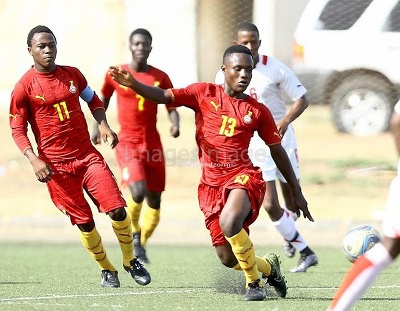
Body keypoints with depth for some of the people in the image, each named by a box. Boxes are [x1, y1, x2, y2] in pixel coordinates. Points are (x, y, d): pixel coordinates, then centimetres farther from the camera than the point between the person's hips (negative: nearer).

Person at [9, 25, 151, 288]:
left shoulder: (72, 75, 6)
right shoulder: (24, 87, -6)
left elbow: (93, 100, 22)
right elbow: (18, 130, -4)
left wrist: (104, 126, 3)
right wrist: (34, 160, -17)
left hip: (88, 156, 3)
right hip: (56, 165, -3)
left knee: (117, 209, -9)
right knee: (84, 222, 0)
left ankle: (130, 261, 12)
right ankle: (107, 270, 21)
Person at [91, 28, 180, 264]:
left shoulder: (160, 77, 3)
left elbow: (171, 106, 6)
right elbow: (103, 101, 14)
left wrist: (175, 124, -15)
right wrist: (97, 126, 2)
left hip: (153, 143, 3)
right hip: (128, 142, -3)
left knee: (154, 200, 5)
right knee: (138, 191, -24)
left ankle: (142, 244, 26)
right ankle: (134, 232, 4)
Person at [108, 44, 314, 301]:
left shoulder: (258, 111, 4)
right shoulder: (205, 93, 4)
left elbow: (278, 152, 12)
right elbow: (164, 97, -5)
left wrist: (297, 193, 12)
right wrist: (133, 84, -24)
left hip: (243, 176, -2)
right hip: (211, 183, 2)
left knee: (229, 222, -34)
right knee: (228, 258, 2)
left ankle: (254, 281, -10)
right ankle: (268, 266, 35)